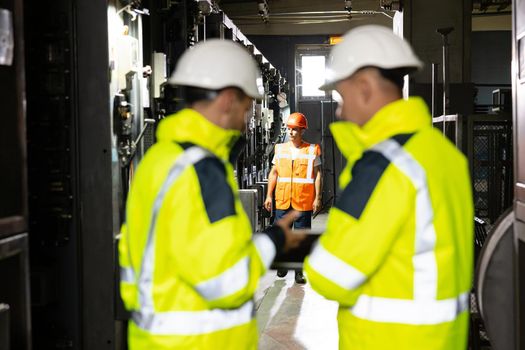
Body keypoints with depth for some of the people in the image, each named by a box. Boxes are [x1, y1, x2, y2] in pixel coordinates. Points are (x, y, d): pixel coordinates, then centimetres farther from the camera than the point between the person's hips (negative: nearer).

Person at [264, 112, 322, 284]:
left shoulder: (312, 150, 0)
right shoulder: (280, 149, 8)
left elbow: (318, 175, 1)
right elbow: (273, 173, 12)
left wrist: (317, 198, -4)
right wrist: (269, 196, 7)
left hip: (303, 201, -2)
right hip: (282, 200, 2)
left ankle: (299, 271, 13)